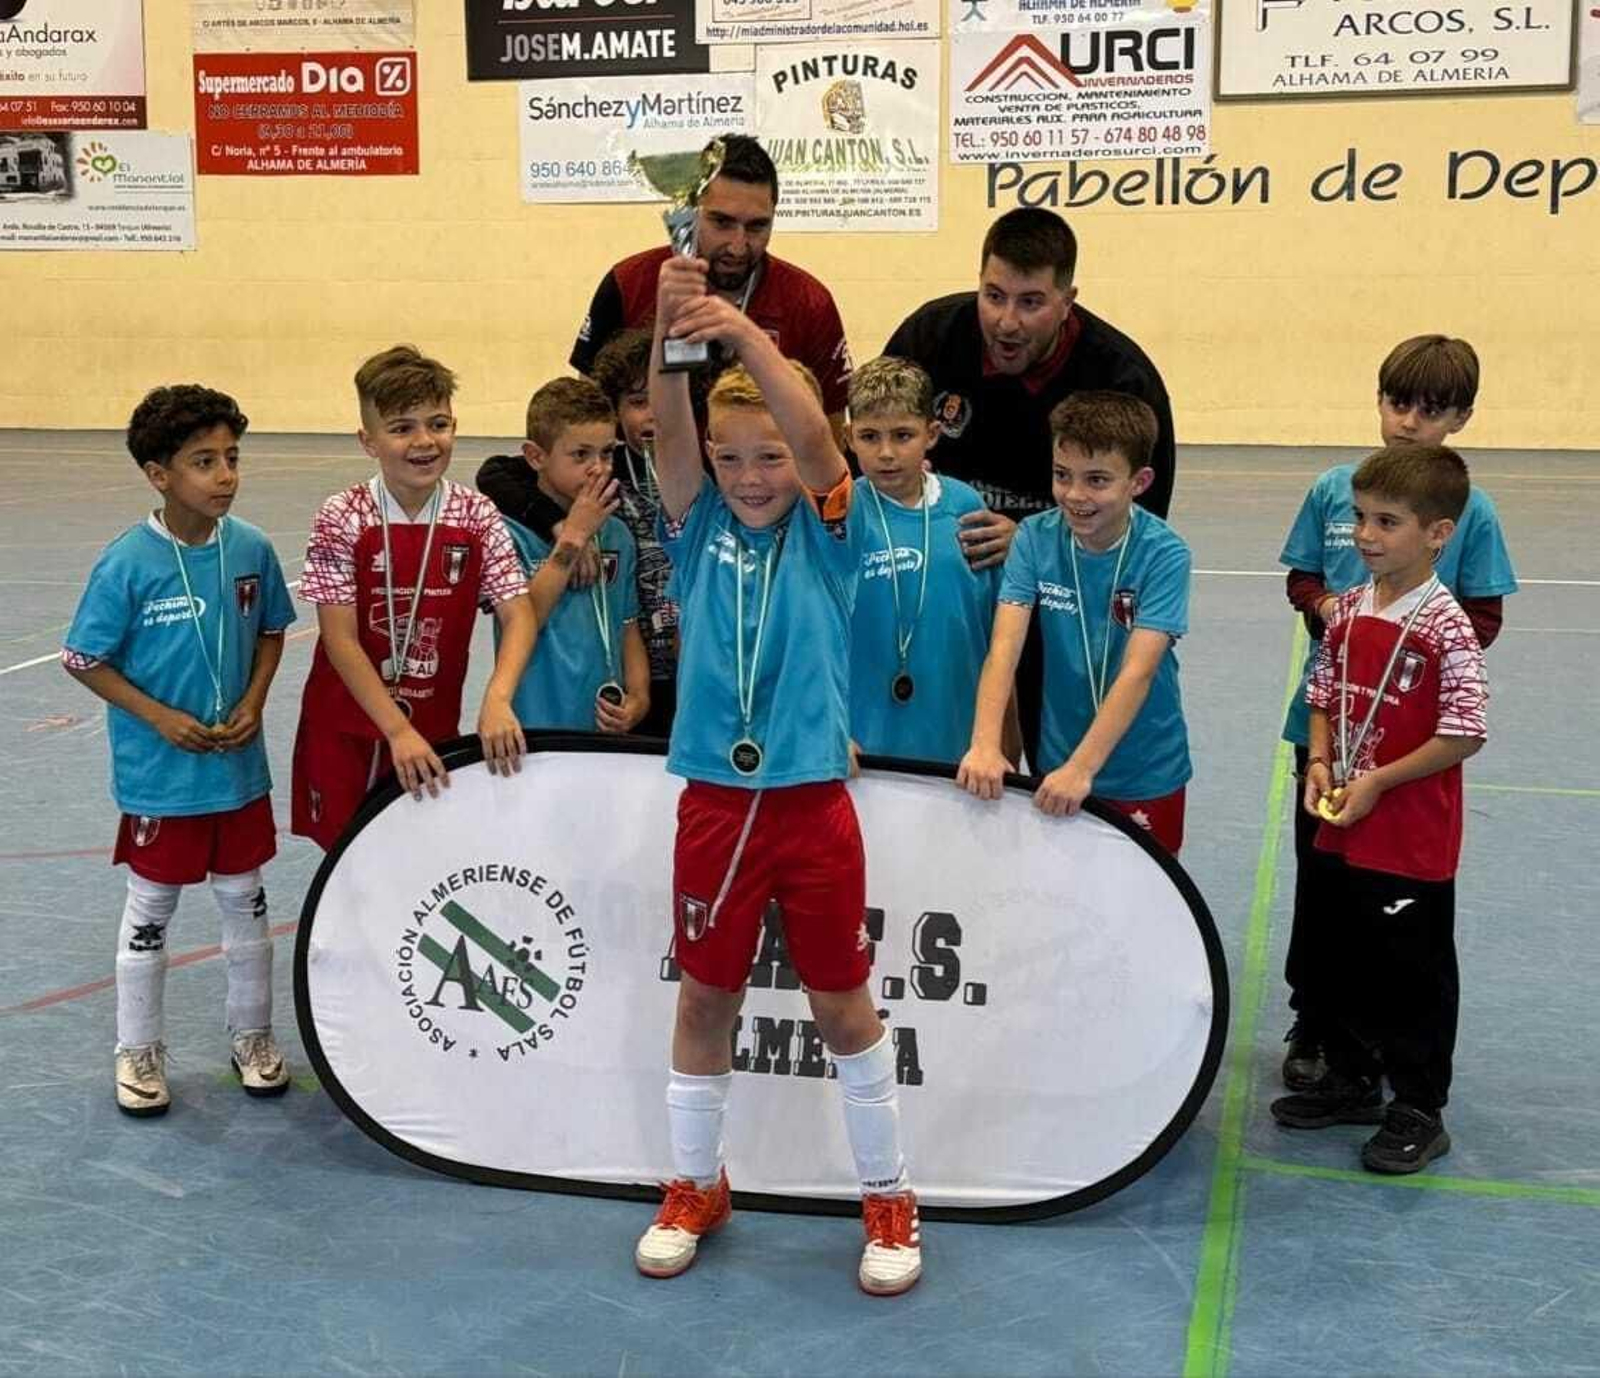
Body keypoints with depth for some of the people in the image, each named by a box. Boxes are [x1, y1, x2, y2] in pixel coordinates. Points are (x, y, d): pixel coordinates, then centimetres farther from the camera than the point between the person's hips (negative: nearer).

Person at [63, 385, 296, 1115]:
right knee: (150, 912, 12)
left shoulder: (252, 549, -8)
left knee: (246, 903, 16)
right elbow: (84, 660, -10)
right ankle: (139, 1051, 28)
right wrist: (160, 717, -17)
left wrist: (254, 703, -8)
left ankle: (253, 1036, 33)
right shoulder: (126, 563, -17)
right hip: (158, 774, -3)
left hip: (240, 767, 3)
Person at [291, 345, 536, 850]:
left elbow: (519, 614, -12)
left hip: (434, 728, 2)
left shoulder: (477, 518, -5)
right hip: (347, 729, -1)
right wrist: (398, 731, -21)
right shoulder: (341, 520, -11)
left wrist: (496, 700, -30)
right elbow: (341, 640, -13)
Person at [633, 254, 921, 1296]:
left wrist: (746, 335, -39)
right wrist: (670, 333, -36)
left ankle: (888, 1199, 27)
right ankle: (696, 1187, 33)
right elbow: (669, 430, -16)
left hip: (814, 802, -2)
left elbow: (815, 436, -22)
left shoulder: (827, 531, -3)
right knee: (706, 998, 14)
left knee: (844, 1007, 10)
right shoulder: (699, 528, 1)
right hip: (716, 803, 2)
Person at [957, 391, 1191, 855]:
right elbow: (1004, 646, -19)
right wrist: (985, 744, -33)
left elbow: (1137, 672, -26)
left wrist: (1081, 768, -35)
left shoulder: (1163, 554, -18)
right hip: (1057, 764, 2)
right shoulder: (1036, 539, -10)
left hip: (1145, 778, -2)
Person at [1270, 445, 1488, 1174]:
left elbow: (1465, 732, -19)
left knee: (1414, 972, 7)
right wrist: (1319, 764, -4)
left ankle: (1418, 1110, 21)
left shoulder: (1445, 628, -18)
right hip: (1343, 827, 7)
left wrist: (1377, 781, -17)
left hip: (1413, 839, -7)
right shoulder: (1349, 609, 2)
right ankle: (1351, 1079, 37)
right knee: (1346, 957, 19)